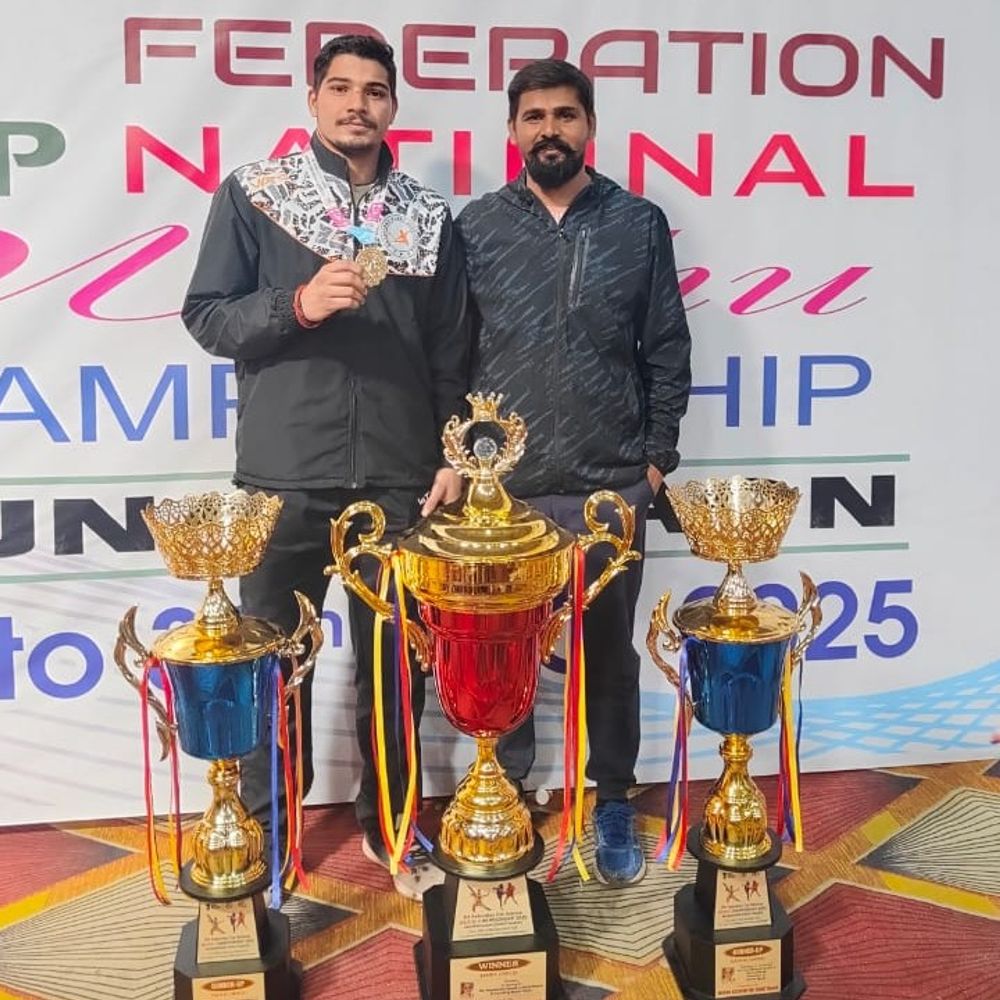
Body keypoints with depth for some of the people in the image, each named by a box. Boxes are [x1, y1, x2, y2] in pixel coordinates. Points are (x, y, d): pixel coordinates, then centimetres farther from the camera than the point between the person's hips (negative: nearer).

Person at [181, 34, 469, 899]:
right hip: (285, 477, -1)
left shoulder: (428, 216, 8)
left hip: (398, 478, 2)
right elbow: (207, 317, -1)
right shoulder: (252, 195, 2)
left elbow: (452, 351, 9)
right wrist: (299, 304, -17)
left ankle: (389, 822, 29)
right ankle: (266, 832, 26)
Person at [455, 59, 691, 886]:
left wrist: (657, 458, 0)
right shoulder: (476, 226, 3)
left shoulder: (640, 224, 3)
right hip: (502, 487, 0)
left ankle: (613, 803, 28)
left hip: (612, 486, 0)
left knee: (610, 651, 12)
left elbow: (668, 351, 4)